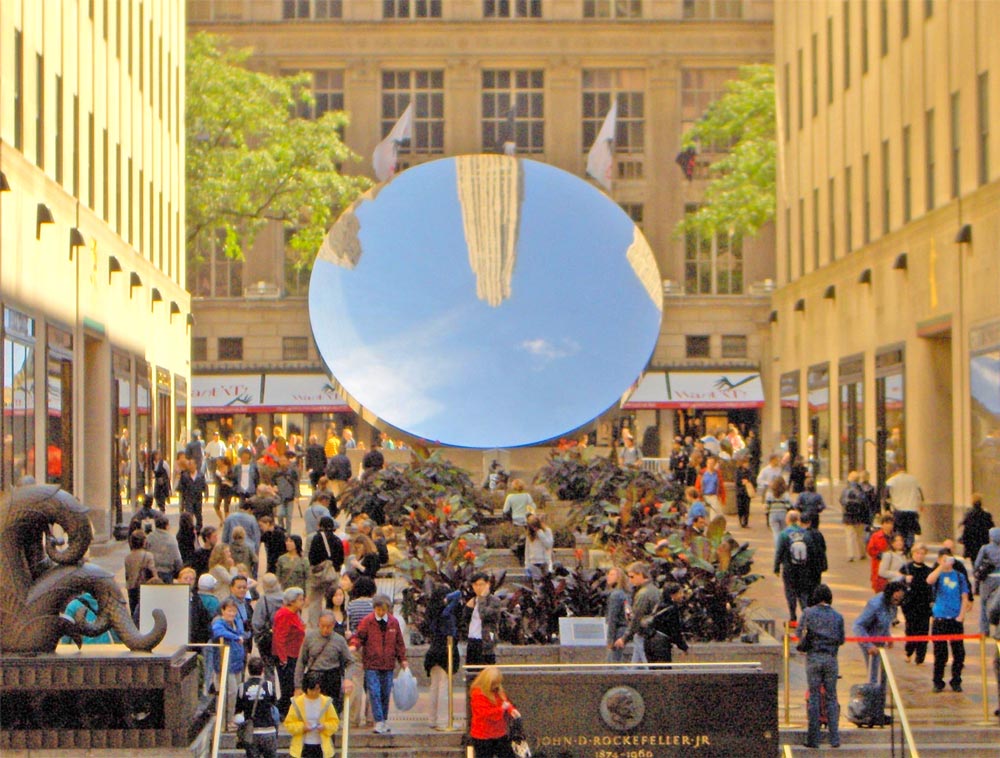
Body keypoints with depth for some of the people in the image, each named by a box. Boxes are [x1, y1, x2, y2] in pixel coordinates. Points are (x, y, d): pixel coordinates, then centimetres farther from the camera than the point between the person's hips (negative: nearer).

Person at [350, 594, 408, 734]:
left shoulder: (393, 622, 7)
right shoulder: (367, 621, -3)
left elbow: (399, 642, 15)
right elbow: (359, 636, -2)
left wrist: (403, 659, 15)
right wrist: (354, 645, -24)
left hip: (388, 665, 3)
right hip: (371, 665, -3)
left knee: (386, 694, 9)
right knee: (374, 693, -10)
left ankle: (384, 721, 21)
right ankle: (379, 722, -10)